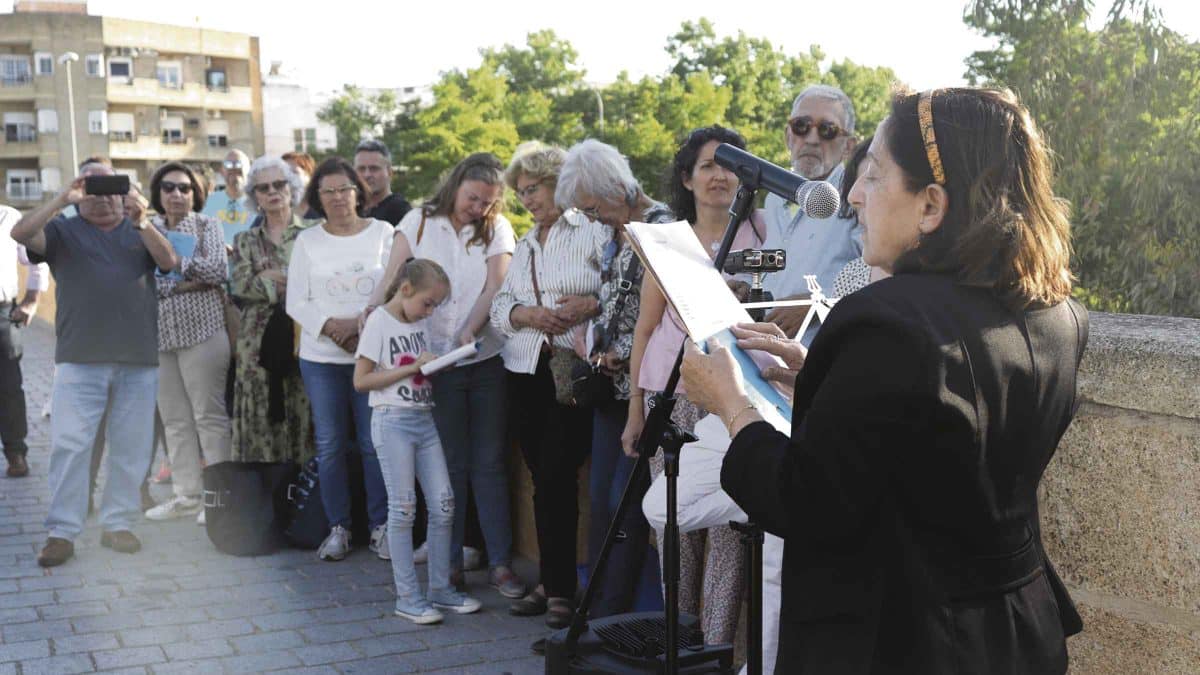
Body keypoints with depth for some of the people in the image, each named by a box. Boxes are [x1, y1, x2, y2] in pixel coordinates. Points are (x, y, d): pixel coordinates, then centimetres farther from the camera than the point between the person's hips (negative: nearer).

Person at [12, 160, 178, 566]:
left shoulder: (140, 231, 16)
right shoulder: (64, 231, 11)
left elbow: (169, 262, -1)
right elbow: (21, 233, -7)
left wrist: (141, 220, -12)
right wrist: (63, 199, -12)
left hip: (139, 358, 2)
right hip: (80, 359, -2)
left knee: (131, 448, 5)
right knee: (69, 444, -6)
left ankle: (118, 524, 15)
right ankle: (62, 532, -1)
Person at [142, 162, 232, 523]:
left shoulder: (207, 226, 3)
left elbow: (217, 270, -11)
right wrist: (181, 283, -12)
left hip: (201, 330, -4)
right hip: (159, 332, 4)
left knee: (209, 415, -2)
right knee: (174, 419, 8)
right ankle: (187, 496, 16)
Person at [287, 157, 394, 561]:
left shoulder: (383, 233, 2)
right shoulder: (307, 241, 7)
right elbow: (296, 303, 3)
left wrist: (362, 323, -15)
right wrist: (331, 326, -13)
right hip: (321, 358, 2)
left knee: (375, 443, 0)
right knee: (330, 446, 5)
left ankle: (380, 526, 13)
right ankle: (338, 528, 16)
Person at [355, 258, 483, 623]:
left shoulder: (421, 324, 13)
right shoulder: (379, 322, -8)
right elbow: (361, 381, -12)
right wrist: (412, 367, -16)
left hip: (424, 419, 7)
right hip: (393, 421, -7)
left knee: (443, 504, 5)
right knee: (403, 508, -4)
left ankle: (441, 588, 16)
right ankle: (407, 597, 4)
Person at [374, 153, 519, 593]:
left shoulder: (497, 229, 6)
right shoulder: (420, 222, 6)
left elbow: (494, 288, -4)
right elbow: (393, 276, -3)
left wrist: (471, 330, -20)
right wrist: (377, 309, -23)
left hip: (486, 359, 0)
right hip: (436, 361, 0)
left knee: (489, 463, 4)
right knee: (450, 465, 6)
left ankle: (499, 562, 9)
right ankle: (450, 562, 15)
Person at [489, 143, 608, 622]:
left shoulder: (593, 230, 0)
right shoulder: (524, 246, 21)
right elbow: (500, 307, 13)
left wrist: (591, 305, -20)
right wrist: (529, 315, -6)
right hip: (526, 371, 7)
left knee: (556, 477, -9)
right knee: (542, 478, 9)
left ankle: (559, 587, 0)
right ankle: (552, 580, 16)